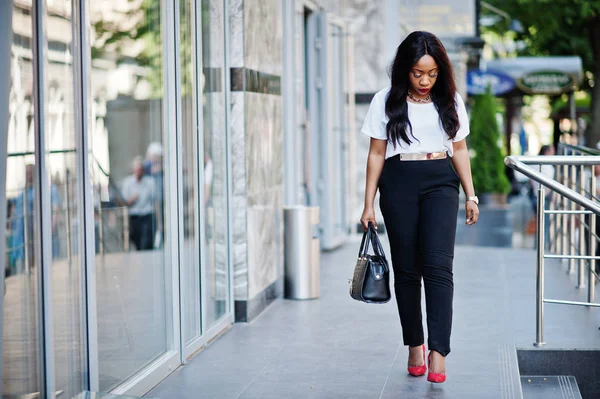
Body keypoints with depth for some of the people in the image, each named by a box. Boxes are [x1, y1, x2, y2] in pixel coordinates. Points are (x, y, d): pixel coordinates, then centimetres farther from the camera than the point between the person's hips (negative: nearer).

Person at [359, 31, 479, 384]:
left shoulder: (450, 101, 7)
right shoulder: (386, 102, 2)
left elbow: (460, 149, 14)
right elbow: (377, 154, 4)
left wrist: (471, 196, 9)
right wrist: (369, 205, 2)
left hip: (441, 182, 0)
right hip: (398, 183, 0)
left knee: (438, 264, -13)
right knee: (406, 268, 4)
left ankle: (438, 352, -17)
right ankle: (415, 346, 16)